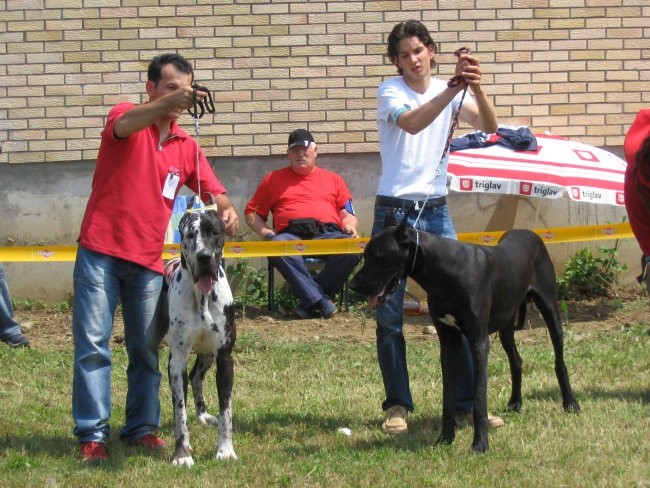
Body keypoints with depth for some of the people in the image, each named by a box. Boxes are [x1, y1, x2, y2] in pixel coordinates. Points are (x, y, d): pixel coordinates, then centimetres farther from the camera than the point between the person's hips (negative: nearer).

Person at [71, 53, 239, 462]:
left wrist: (227, 212, -17)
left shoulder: (187, 147, 11)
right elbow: (126, 124, -27)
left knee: (146, 349, 6)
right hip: (100, 251, -4)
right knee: (92, 344, -5)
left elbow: (215, 193, 8)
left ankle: (142, 427, 15)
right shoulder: (126, 116, -2)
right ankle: (92, 433, -3)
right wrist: (170, 102, -44)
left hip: (148, 260, 4)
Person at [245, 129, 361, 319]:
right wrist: (266, 232, 4)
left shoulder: (333, 179, 27)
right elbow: (252, 212, 24)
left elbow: (347, 213, 21)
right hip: (291, 235, -1)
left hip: (328, 234, 1)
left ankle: (309, 300, -27)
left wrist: (350, 227, -3)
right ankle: (319, 301, -40)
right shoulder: (274, 179, 26)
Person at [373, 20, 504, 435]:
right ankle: (398, 405, 11)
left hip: (437, 211, 3)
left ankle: (467, 403, 4)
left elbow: (490, 127, -11)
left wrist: (477, 89, -30)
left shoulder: (450, 91, 4)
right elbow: (412, 123, -27)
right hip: (394, 212, -3)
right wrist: (453, 88, -38)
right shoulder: (391, 92, -6)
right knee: (389, 316, 0)